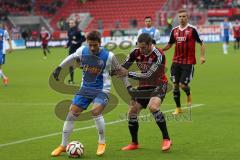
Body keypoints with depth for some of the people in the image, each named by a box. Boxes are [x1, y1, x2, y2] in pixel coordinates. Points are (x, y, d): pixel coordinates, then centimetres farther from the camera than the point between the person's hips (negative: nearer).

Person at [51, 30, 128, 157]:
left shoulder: (108, 56, -14)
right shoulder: (82, 51, -7)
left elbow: (119, 70, 0)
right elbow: (72, 58, 15)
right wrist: (59, 68, 18)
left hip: (101, 90, -4)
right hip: (85, 89, 4)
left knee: (96, 111, -27)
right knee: (72, 113, -2)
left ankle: (102, 142, -4)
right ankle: (63, 145, 14)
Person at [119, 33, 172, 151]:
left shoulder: (158, 55, -25)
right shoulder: (136, 53, -9)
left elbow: (148, 76, -30)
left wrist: (128, 74, -31)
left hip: (158, 85, -6)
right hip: (143, 86, 6)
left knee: (153, 106, -31)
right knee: (132, 112, -2)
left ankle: (166, 139, -21)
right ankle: (134, 143, 18)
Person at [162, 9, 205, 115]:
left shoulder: (192, 29, -5)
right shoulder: (174, 30, 7)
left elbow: (201, 43, -1)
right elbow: (170, 44, 17)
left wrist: (202, 56, -12)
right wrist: (161, 49, -1)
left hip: (188, 62, -4)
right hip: (176, 61, 4)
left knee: (183, 85, -9)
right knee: (175, 85, 0)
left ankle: (188, 94, 27)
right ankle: (178, 108, 11)